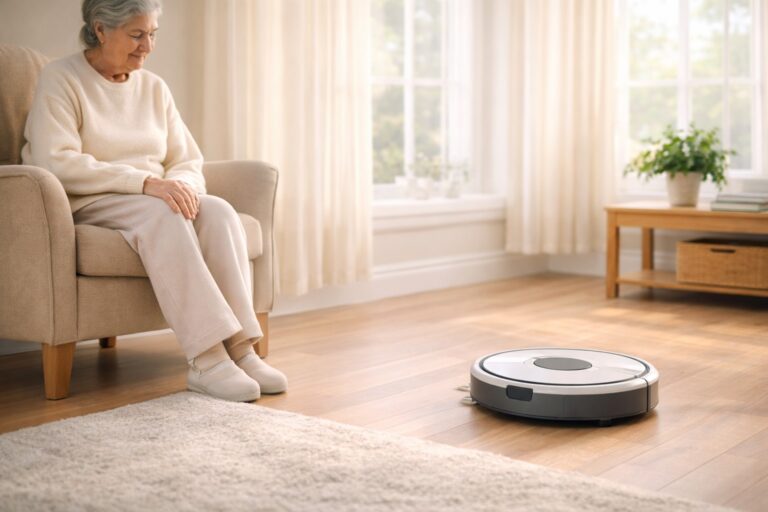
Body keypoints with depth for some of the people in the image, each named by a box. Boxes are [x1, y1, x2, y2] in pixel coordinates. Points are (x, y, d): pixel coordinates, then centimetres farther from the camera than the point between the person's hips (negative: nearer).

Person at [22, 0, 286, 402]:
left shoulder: (154, 87, 13)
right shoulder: (61, 79, -5)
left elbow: (189, 162, 11)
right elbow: (55, 163, -20)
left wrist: (181, 185, -15)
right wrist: (145, 182, -28)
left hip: (156, 201, 5)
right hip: (82, 206, -5)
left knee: (218, 211, -25)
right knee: (163, 213, -36)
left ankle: (238, 348, -32)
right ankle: (205, 360, -41)